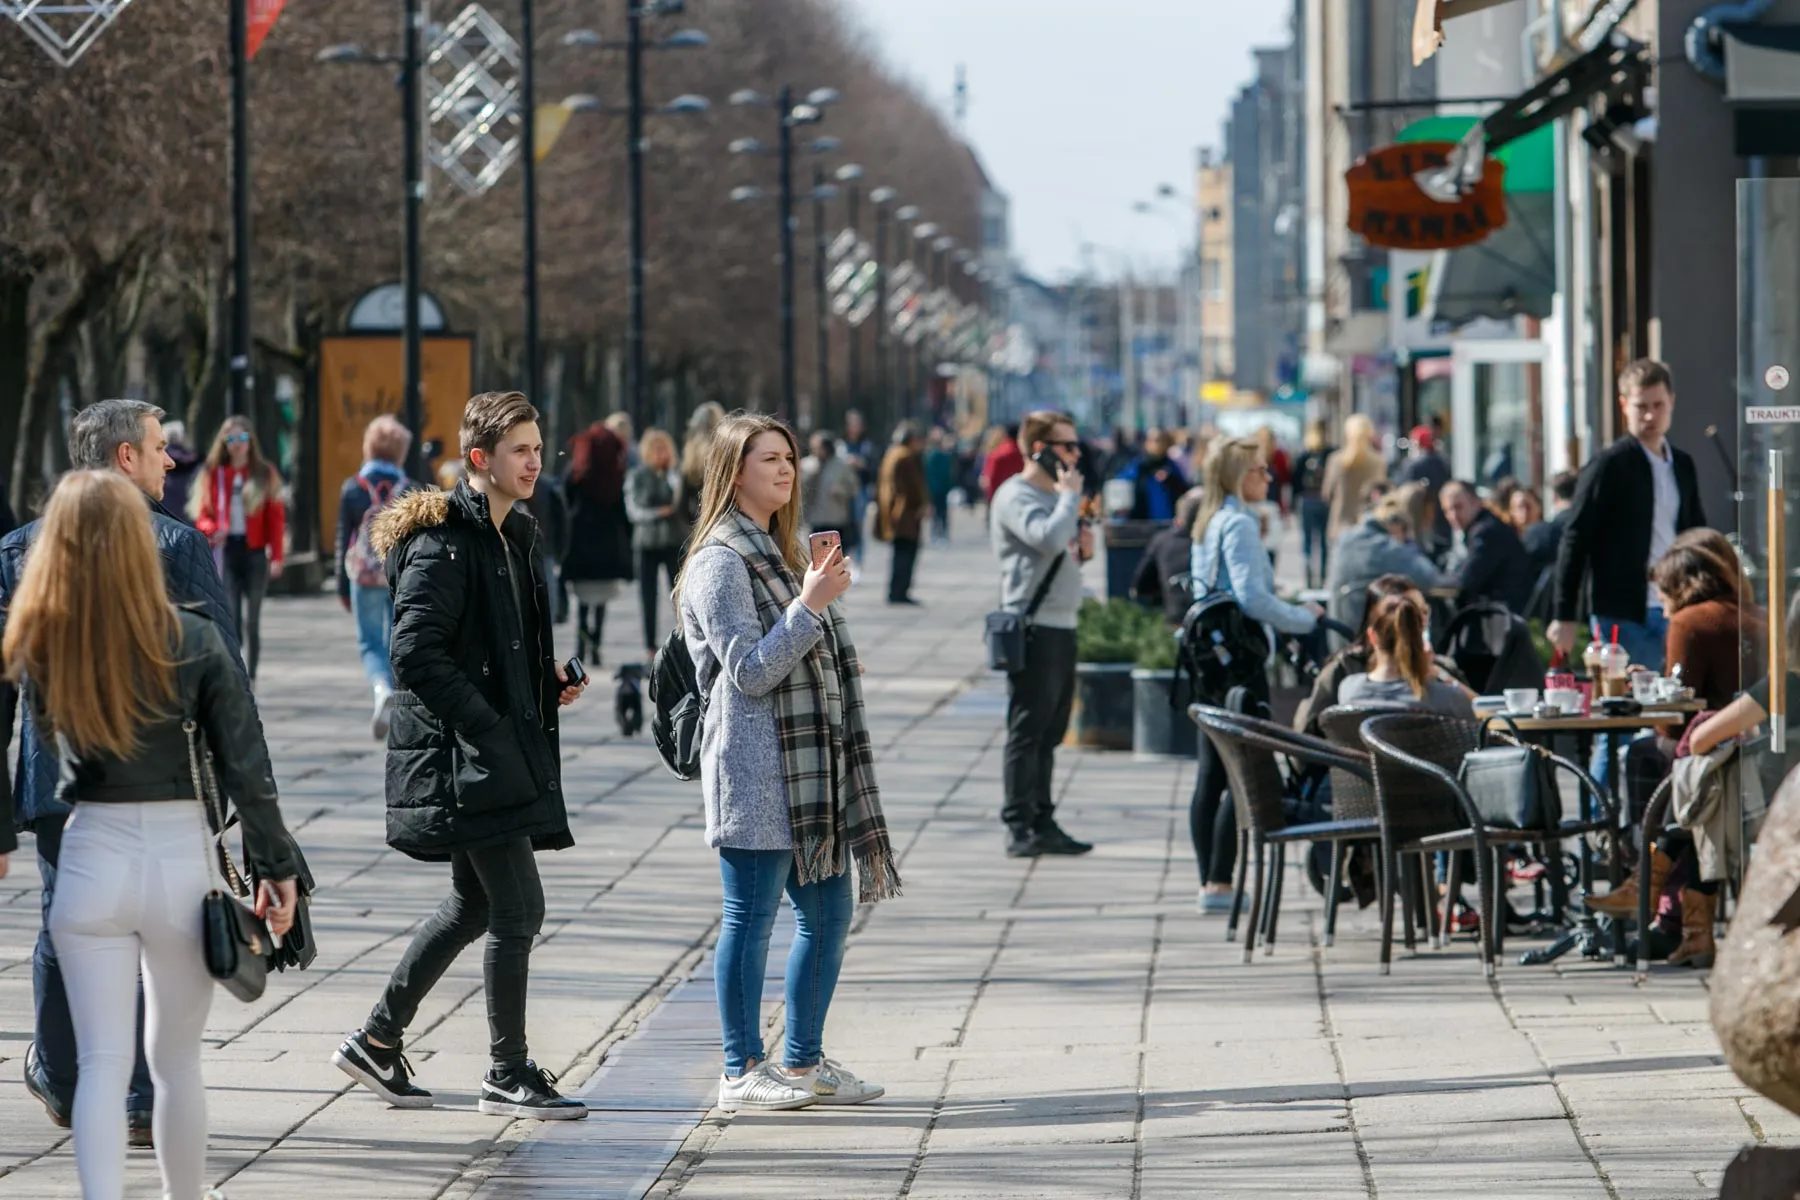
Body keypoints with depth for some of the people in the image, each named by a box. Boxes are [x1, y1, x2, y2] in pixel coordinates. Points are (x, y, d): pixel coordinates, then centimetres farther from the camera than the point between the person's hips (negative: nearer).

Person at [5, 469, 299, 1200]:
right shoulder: (193, 643, -10)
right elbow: (246, 768, -7)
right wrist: (276, 868, 2)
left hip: (90, 862, 0)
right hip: (181, 861, 0)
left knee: (103, 1063, 3)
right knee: (177, 1060, 16)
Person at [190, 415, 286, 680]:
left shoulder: (265, 474, 6)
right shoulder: (213, 474, 7)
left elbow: (276, 518, 4)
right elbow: (203, 515, 9)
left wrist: (276, 557, -5)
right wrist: (212, 530, -15)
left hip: (254, 551, 0)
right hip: (225, 550, 0)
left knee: (252, 620, 5)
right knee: (231, 618, -11)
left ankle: (250, 677, 12)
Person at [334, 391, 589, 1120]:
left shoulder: (513, 535, 15)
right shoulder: (444, 543, -15)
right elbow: (416, 652, -22)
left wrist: (549, 682, 9)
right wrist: (487, 725, -22)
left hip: (503, 751, 10)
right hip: (464, 757, -10)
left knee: (474, 904, 16)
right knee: (518, 908, -6)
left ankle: (377, 1040, 27)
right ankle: (508, 1075, 4)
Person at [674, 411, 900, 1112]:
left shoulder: (781, 554, 19)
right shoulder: (721, 563, -10)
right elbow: (750, 671, -17)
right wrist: (810, 605, -20)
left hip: (809, 766, 9)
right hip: (754, 770, -9)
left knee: (830, 909, 10)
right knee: (751, 917, -4)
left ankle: (805, 1061, 19)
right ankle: (742, 1072, 1)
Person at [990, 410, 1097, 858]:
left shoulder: (1052, 496, 19)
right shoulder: (1017, 497, -12)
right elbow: (1049, 538, -29)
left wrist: (1082, 550, 6)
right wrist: (1071, 495, -15)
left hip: (1061, 626, 10)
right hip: (1033, 628, -10)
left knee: (1049, 733, 13)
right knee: (1027, 732, -7)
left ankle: (1042, 823, 18)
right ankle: (1019, 829, -6)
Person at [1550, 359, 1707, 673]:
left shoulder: (1682, 465, 13)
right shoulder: (1609, 466, -5)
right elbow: (1575, 540, -6)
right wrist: (1565, 616, -10)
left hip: (1675, 612, 6)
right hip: (1624, 616, -5)